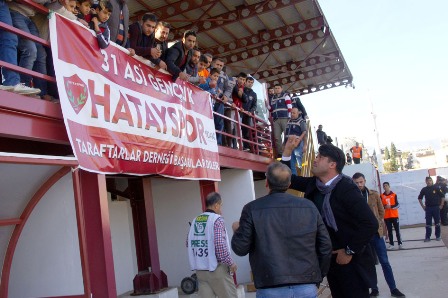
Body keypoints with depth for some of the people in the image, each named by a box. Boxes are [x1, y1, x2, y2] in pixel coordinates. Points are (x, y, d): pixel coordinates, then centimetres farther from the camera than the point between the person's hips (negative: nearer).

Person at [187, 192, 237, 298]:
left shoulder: (195, 220, 9)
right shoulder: (217, 219, -11)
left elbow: (189, 243, 11)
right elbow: (220, 244, -20)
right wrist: (230, 263, -11)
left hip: (200, 269, 6)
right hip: (216, 267, -6)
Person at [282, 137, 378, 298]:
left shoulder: (347, 189, -20)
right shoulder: (313, 184, 3)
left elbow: (370, 224, -23)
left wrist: (350, 252, -18)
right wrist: (288, 150, 1)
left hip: (352, 261, -7)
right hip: (330, 259, 7)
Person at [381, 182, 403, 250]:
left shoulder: (394, 194, 0)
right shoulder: (382, 196, 2)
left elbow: (398, 205, -3)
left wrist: (391, 206, -18)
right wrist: (385, 207, -17)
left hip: (394, 215, -1)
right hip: (386, 216, 1)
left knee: (397, 230, 2)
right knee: (389, 231, 5)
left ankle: (400, 243, 9)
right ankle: (391, 244, 9)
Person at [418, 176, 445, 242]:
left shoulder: (436, 188, -2)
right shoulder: (424, 189, 2)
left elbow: (442, 196, 3)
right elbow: (420, 198, 12)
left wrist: (441, 205, -1)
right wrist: (423, 206, 5)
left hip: (436, 207, -1)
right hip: (428, 208, 1)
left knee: (437, 222, 6)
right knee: (428, 223, 3)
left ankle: (438, 236, 16)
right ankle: (428, 237, 7)